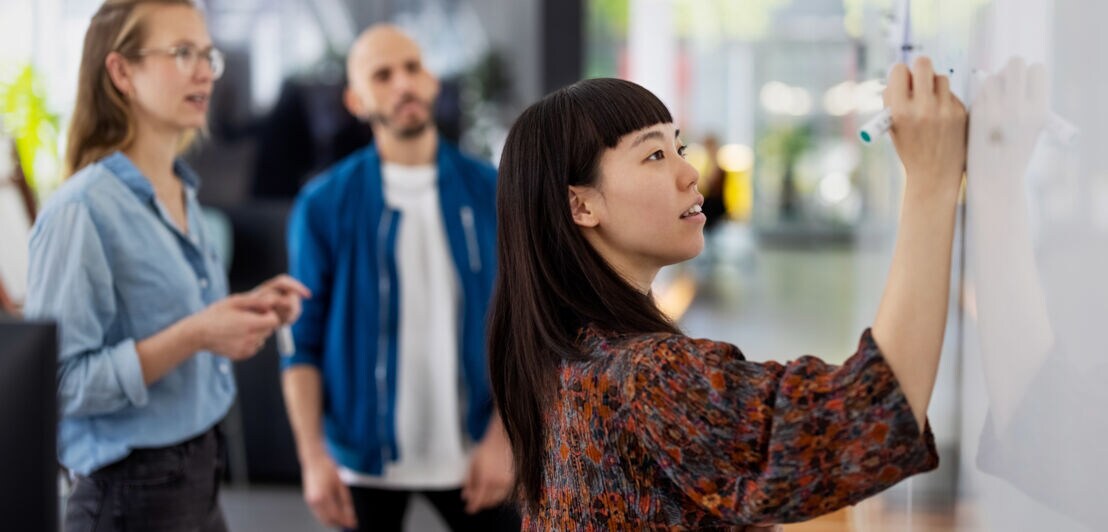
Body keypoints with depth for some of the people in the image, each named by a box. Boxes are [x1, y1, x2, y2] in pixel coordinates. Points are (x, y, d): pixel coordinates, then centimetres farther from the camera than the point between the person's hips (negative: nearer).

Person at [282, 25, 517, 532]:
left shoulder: (490, 192, -1)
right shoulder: (324, 204, -4)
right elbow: (304, 340, -2)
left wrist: (501, 437, -7)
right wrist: (313, 456, -8)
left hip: (468, 455, 1)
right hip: (364, 456, -1)